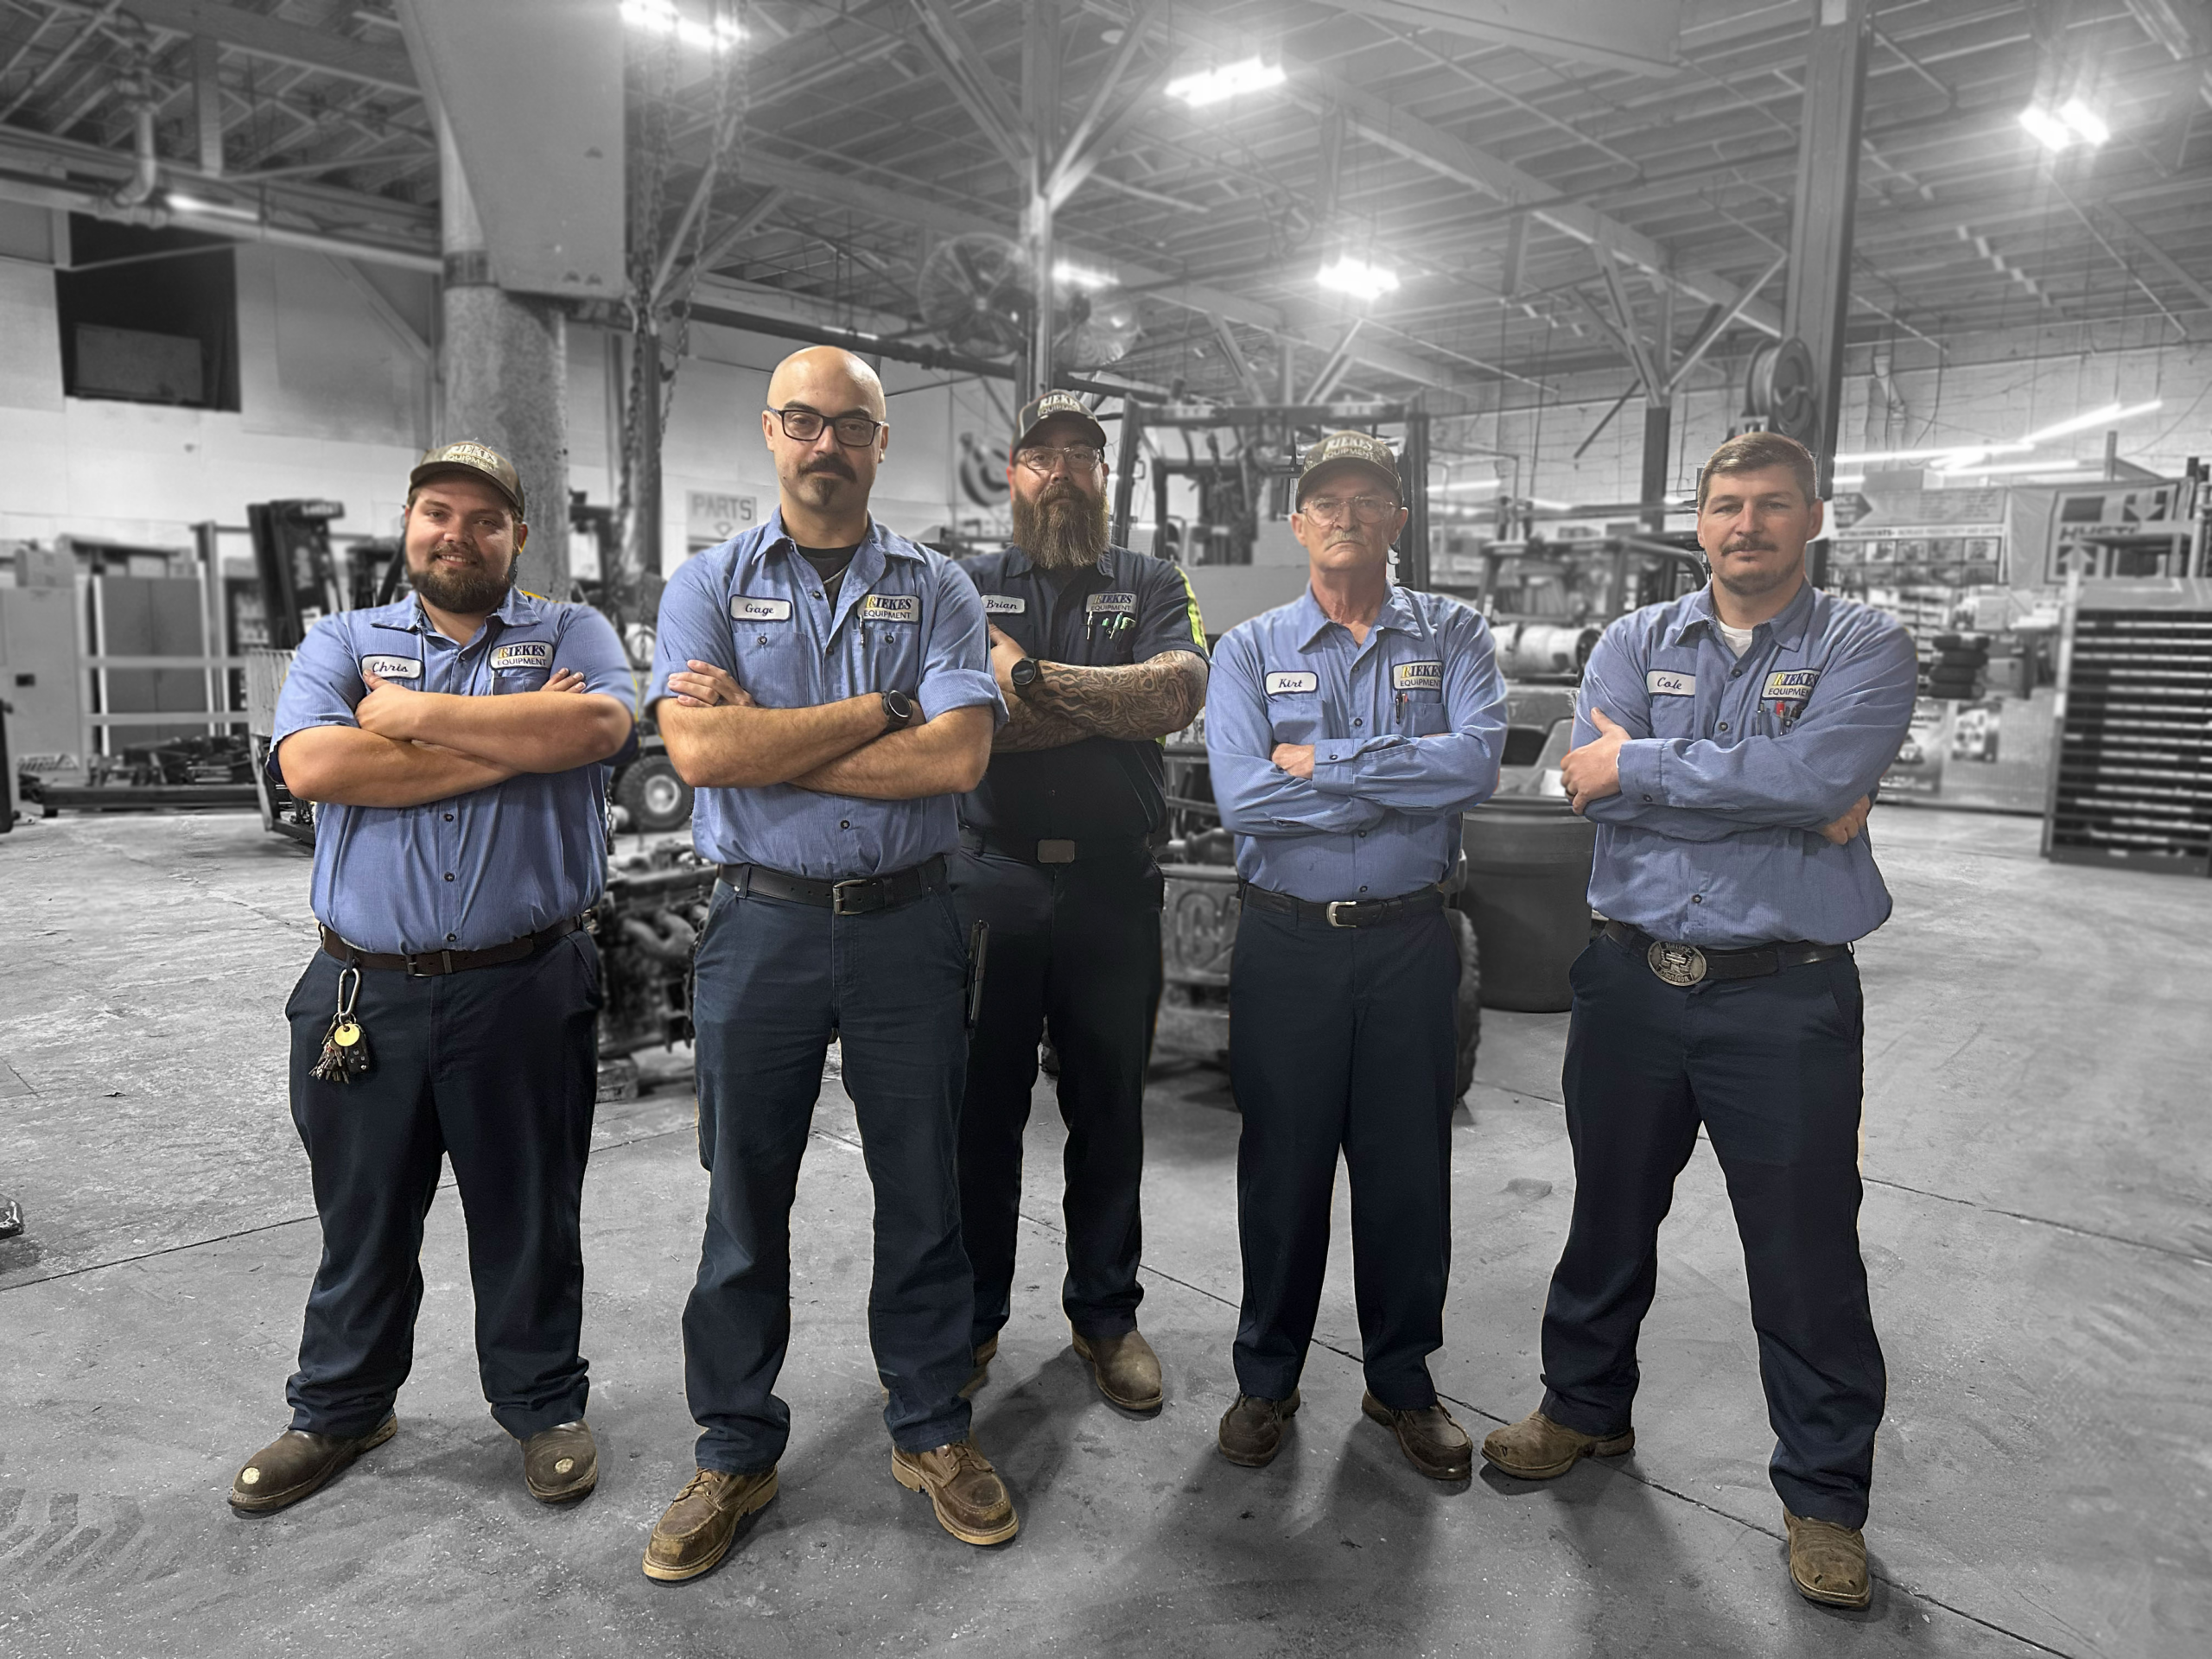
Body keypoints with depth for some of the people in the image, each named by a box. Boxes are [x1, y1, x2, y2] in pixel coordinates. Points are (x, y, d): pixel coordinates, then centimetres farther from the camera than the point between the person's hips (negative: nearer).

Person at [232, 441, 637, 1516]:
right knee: (362, 1218, 17)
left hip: (527, 991, -1)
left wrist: (409, 711, -11)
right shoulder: (341, 643, 9)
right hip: (363, 992, 2)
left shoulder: (571, 633, 6)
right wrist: (510, 745, -13)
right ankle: (339, 1410, 39)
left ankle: (543, 1407, 32)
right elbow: (312, 765, -11)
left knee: (530, 1218, 12)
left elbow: (598, 724, -19)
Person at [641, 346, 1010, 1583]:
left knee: (925, 1193, 10)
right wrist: (883, 709, -12)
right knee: (746, 1203, 10)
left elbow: (959, 757, -12)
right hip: (763, 925, 0)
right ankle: (736, 1453, 29)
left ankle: (932, 1431, 30)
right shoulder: (710, 585, 4)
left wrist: (765, 738, -12)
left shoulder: (938, 590, 4)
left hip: (910, 925, 0)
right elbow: (701, 750, -13)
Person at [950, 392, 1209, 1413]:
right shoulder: (965, 586, 8)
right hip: (992, 879, 0)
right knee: (982, 1106, 8)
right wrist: (1115, 703, -10)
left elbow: (1181, 692, -11)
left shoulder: (1152, 586, 10)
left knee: (1109, 1107, 10)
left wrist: (1030, 677, -13)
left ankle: (1106, 1311, 27)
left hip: (1115, 886, 1)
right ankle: (969, 1316, 25)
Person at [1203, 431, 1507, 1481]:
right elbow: (1241, 796, -15)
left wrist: (1318, 762, -16)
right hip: (1287, 941, 0)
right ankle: (1267, 1379, 30)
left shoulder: (1452, 636, 4)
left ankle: (1401, 1381, 32)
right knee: (1282, 1166, 10)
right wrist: (1412, 784, -13)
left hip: (1409, 940, 1)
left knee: (1408, 1166, 10)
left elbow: (1477, 761, -16)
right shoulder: (1250, 649, 2)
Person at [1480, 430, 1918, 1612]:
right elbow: (1591, 781, -12)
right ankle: (1585, 1406, 39)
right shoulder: (1636, 643, 6)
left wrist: (1641, 765, -17)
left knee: (1806, 1249, 7)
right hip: (1631, 981, 3)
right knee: (1610, 1214, 17)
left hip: (1785, 995, -2)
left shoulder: (1863, 647, -1)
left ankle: (1824, 1494, 28)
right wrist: (1786, 802, -15)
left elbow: (1821, 773, -22)